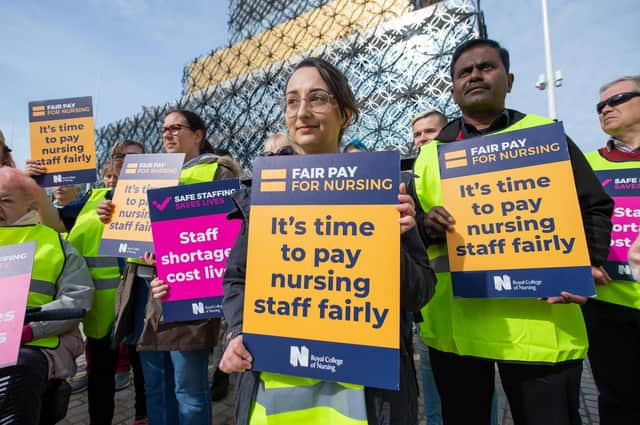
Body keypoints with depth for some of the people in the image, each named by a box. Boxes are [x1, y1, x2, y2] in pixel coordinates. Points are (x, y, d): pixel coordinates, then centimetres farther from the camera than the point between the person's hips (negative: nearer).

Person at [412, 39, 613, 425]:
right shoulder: (431, 150, 11)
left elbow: (595, 207, 7)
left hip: (538, 324, -1)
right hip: (453, 324, 2)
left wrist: (586, 265, -10)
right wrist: (425, 224, -11)